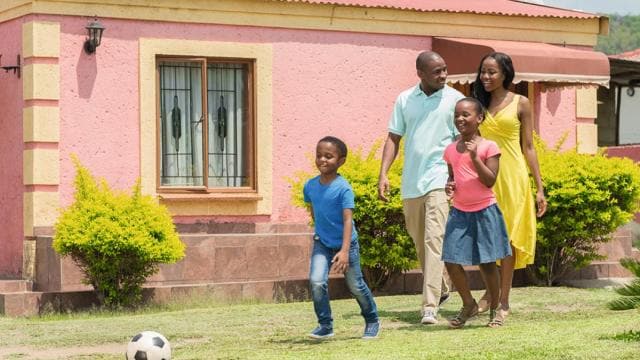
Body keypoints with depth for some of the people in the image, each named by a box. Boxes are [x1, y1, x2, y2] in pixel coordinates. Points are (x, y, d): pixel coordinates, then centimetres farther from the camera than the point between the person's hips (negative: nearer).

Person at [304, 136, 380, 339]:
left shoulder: (343, 188, -21)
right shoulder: (310, 186, -6)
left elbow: (348, 220, -25)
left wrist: (345, 251, -33)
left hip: (345, 243, -3)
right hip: (322, 244, 3)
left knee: (355, 286, 10)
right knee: (316, 281, -17)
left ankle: (372, 321, 33)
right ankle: (325, 325, -2)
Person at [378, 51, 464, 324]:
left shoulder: (455, 99, -1)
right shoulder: (404, 100, 8)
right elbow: (393, 138, 10)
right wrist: (383, 174, 0)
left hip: (439, 180, -5)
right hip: (411, 182, 5)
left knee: (434, 240, -15)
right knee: (419, 242, 15)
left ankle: (430, 306, -19)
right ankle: (441, 289, 36)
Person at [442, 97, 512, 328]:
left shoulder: (488, 147, -7)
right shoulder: (451, 150, 7)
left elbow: (490, 180, -11)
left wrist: (474, 157, -21)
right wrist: (449, 186, -3)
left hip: (484, 211, -4)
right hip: (459, 212, 4)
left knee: (486, 263, 2)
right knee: (451, 261, -3)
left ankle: (494, 309, 19)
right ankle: (469, 305, 17)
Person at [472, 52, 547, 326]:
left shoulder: (521, 104, 1)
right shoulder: (479, 103, 9)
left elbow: (528, 148, 2)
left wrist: (539, 189, -1)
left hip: (512, 177, -3)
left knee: (507, 237, 0)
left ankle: (503, 301, 7)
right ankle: (491, 292, 21)